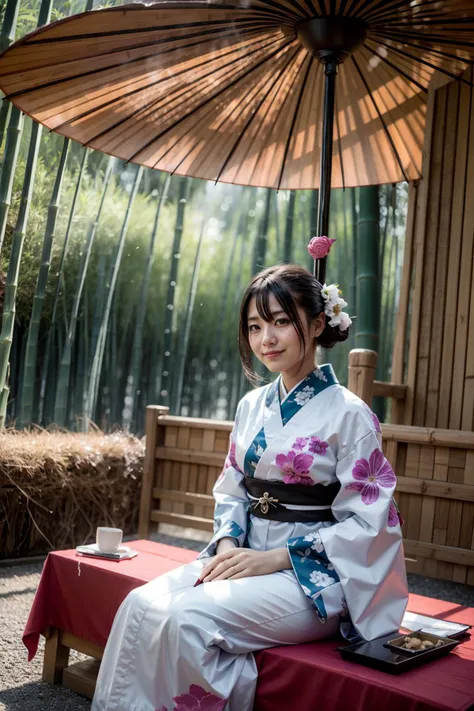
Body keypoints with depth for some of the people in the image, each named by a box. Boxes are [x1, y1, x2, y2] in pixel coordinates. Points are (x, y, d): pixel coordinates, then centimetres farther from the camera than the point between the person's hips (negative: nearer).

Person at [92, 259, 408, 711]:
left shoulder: (349, 414, -10)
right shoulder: (252, 406, 10)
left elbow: (367, 524, -11)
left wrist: (276, 558, -16)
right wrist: (227, 545, -5)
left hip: (313, 575, -6)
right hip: (247, 557, 6)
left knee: (189, 618, -27)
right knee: (142, 604, -17)